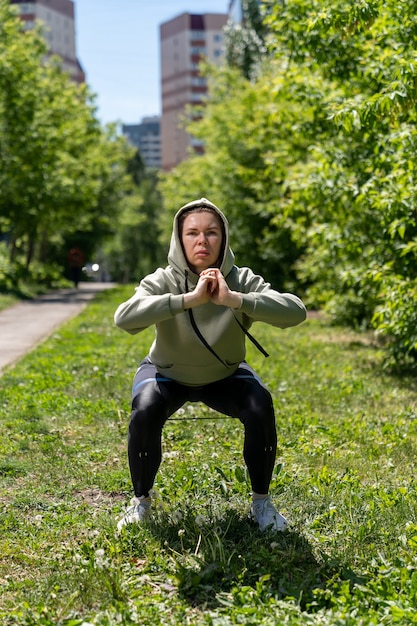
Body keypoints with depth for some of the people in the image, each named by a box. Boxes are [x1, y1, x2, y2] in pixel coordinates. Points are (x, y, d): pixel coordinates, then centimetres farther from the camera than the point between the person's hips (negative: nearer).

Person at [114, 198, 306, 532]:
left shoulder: (241, 281, -24)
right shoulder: (163, 282, -26)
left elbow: (296, 310, -39)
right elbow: (124, 317, -46)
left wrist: (233, 299, -50)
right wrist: (190, 298, -53)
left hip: (225, 376, 1)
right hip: (167, 374, -1)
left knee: (260, 408, -25)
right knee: (144, 415, -29)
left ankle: (261, 501, -2)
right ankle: (141, 500, -1)